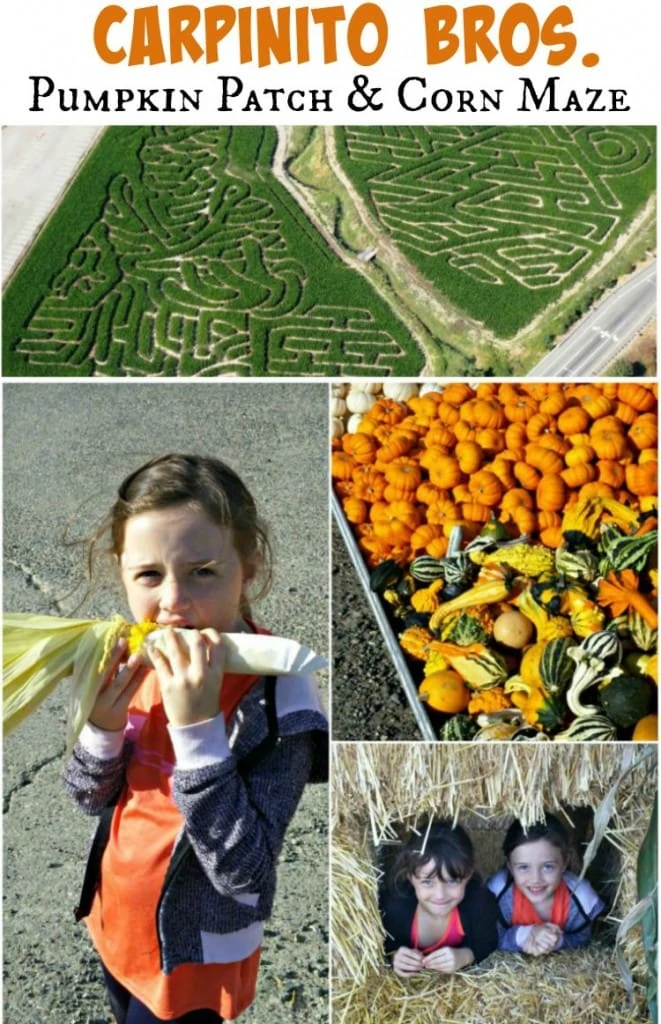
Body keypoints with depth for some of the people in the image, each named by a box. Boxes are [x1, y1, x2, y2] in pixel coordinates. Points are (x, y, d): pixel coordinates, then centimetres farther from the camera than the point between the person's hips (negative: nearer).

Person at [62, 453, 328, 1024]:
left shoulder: (276, 698, -29)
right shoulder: (140, 663, -13)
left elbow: (241, 869, -31)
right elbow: (92, 799, -2)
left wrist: (196, 725, -39)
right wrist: (103, 725, -23)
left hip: (195, 953, -5)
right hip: (117, 924, 6)